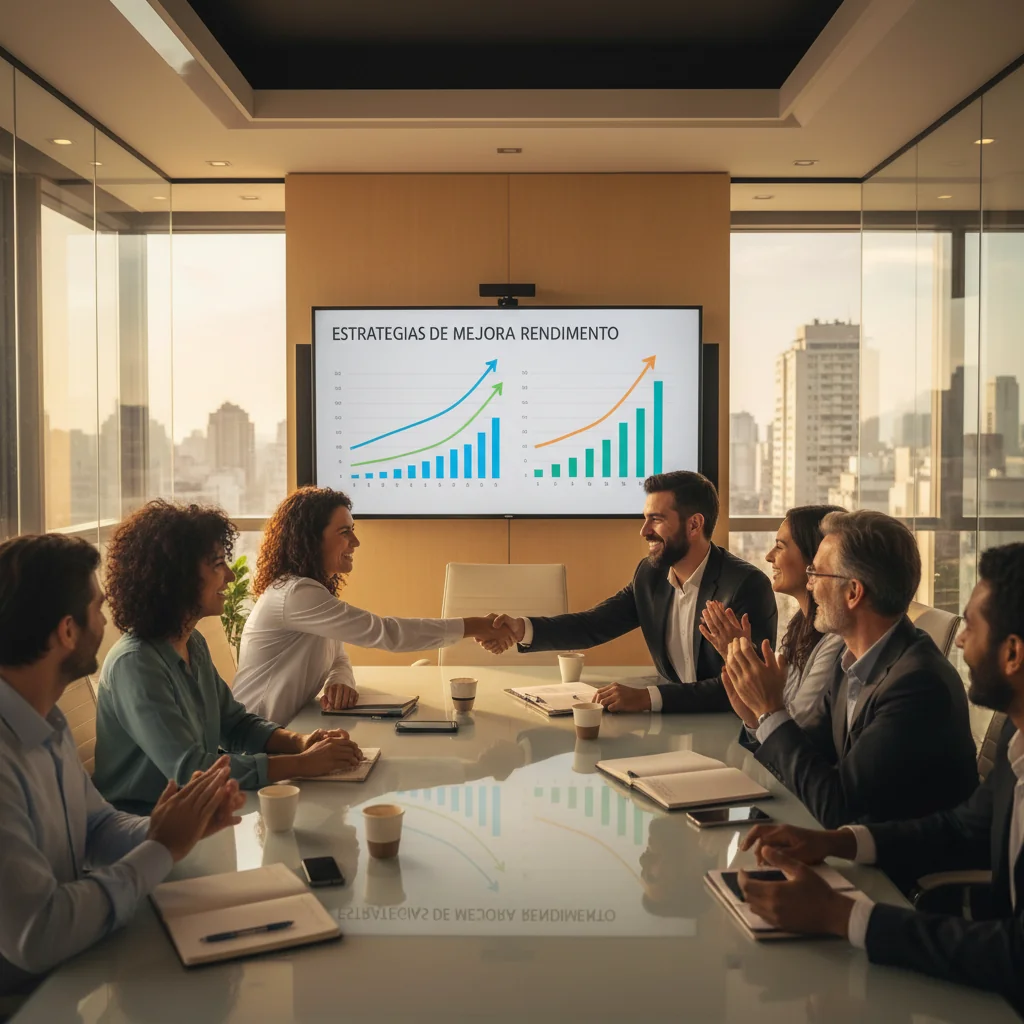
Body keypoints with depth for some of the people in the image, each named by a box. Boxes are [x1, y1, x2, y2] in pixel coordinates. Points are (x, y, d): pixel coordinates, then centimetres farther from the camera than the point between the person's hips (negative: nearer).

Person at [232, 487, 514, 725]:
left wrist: (338, 683, -17)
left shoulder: (316, 588, 8)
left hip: (288, 729, 9)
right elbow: (383, 632, -28)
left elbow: (338, 658, 9)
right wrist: (472, 627, -24)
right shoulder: (295, 594, -24)